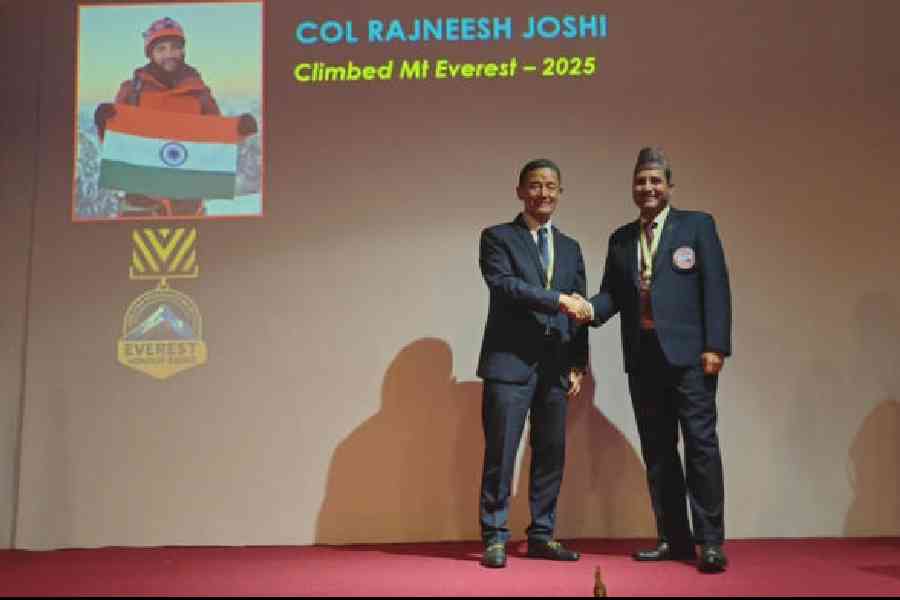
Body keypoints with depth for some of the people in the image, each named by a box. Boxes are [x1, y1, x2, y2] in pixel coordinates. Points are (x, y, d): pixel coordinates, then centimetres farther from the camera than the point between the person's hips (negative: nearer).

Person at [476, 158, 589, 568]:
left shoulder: (570, 248, 18)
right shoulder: (497, 238, 4)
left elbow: (577, 309, 16)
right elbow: (503, 283, -14)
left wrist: (577, 365, 8)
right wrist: (557, 299, -15)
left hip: (555, 367, 5)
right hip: (510, 363, -5)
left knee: (551, 456, 7)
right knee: (501, 454, -4)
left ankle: (542, 536, 18)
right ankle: (495, 538, 7)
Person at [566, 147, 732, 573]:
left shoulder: (697, 225, 4)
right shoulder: (621, 239, 16)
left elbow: (715, 287, -3)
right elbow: (613, 294, 11)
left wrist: (715, 346, -12)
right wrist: (590, 308, -12)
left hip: (688, 352, -5)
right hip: (642, 355, 5)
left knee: (700, 443, -5)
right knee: (657, 450, 8)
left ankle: (710, 542, 3)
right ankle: (673, 539, 17)